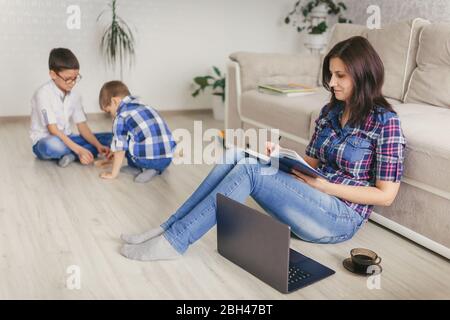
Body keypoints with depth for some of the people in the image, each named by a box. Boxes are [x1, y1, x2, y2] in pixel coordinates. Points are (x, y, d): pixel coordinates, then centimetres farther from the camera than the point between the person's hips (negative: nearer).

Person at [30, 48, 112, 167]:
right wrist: (79, 150, -31)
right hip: (44, 141, -6)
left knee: (110, 138, -7)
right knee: (52, 145, -44)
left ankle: (71, 154, -23)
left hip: (67, 140, 7)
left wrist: (98, 146, -17)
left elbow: (82, 126, 0)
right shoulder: (43, 94, -19)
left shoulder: (74, 95, 1)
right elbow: (53, 130, -24)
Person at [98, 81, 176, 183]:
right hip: (168, 159, 7)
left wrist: (113, 174, 13)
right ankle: (155, 169, 15)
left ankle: (142, 169, 10)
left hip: (149, 160, -6)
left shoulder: (121, 117, -1)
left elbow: (120, 149, 1)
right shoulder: (145, 107, 22)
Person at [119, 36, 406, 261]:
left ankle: (173, 242, -19)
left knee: (249, 170, -25)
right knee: (236, 156, -14)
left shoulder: (385, 121, -11)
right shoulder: (330, 111, 10)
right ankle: (170, 228, -12)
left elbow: (386, 195, -12)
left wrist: (323, 185, -16)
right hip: (313, 201, 7)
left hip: (341, 218, -6)